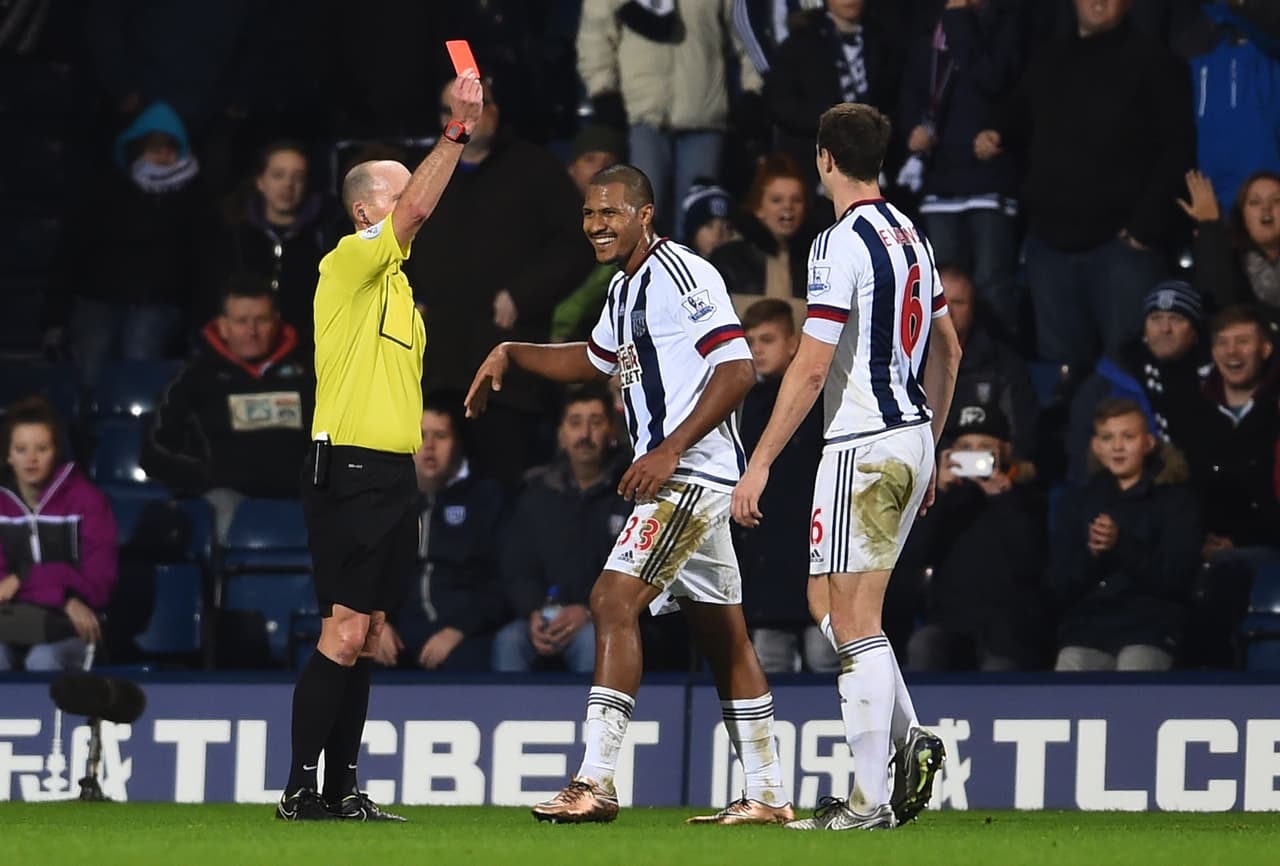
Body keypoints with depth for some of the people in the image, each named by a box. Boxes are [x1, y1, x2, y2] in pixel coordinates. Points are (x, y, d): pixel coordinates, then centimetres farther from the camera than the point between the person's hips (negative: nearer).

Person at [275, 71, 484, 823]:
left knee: (365, 636, 7)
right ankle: (301, 788, -11)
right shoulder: (347, 266, -6)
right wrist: (457, 132, -23)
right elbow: (418, 209, -22)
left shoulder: (398, 285, 20)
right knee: (344, 633, -12)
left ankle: (343, 789, 9)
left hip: (394, 473, 9)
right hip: (351, 471, -9)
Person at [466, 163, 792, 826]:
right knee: (723, 637, 12)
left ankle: (595, 783, -22)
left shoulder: (682, 275, -13)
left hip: (691, 473, -11)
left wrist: (670, 451, -23)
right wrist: (510, 354, 23)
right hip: (672, 479, 11)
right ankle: (767, 795, 16)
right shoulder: (626, 287, 17)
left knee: (614, 601, -17)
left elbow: (737, 369, -20)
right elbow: (593, 360, 36)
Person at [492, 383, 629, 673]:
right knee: (509, 642, -28)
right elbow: (516, 570, 13)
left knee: (591, 640, -37)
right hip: (549, 615, 4)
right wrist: (535, 612, -9)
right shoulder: (539, 494, 15)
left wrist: (589, 612, -20)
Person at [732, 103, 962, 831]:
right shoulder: (910, 235, 12)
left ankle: (870, 799, -6)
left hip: (862, 445, -9)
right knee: (850, 613, 17)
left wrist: (761, 463, -15)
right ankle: (911, 737, 4)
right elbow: (948, 349, 19)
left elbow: (811, 368, -18)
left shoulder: (842, 244, -14)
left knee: (855, 620, -5)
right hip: (911, 440, 9)